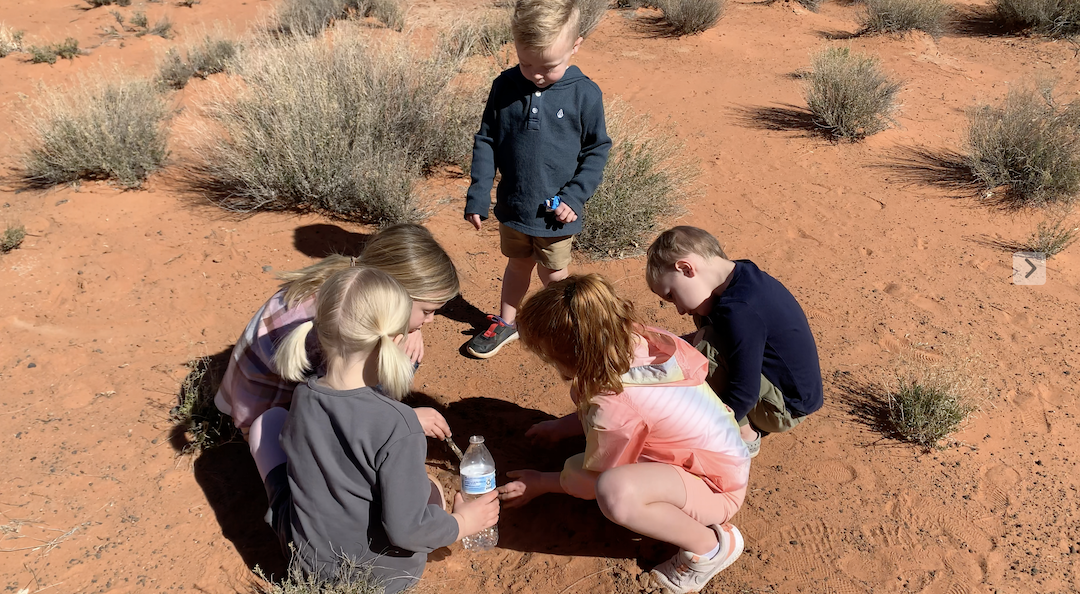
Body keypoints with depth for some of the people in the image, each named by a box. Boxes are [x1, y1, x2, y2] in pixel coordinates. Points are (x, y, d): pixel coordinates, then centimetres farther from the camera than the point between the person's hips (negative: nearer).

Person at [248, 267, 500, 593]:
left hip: (308, 561, 3)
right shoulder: (397, 425, -31)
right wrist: (462, 523, -8)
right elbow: (406, 528, -26)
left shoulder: (303, 398, -14)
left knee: (268, 422, 15)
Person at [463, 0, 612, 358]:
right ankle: (506, 323, 42)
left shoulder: (585, 94, -14)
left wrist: (575, 195, -14)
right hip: (513, 206, 3)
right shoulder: (505, 87, -8)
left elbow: (597, 150, -5)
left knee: (554, 276, 14)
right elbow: (486, 141, -1)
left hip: (556, 213, -2)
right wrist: (478, 194, -5)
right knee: (518, 265, 22)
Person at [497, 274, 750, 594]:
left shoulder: (615, 405, -33)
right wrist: (562, 426, 11)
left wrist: (542, 483, 2)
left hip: (716, 490, -8)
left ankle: (711, 545, -12)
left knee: (615, 492, -38)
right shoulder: (636, 340, -13)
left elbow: (595, 482, -13)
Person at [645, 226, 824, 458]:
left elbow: (744, 393, -28)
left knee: (706, 345, -26)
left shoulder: (739, 310, -30)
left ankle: (744, 435, -5)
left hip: (787, 407, -10)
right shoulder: (743, 273, -2)